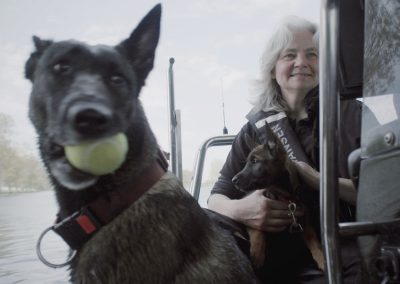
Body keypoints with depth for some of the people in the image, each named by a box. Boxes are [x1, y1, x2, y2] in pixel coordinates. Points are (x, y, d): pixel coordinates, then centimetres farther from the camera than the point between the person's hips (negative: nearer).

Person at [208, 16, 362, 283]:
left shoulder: (352, 113, 3)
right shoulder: (256, 128, 9)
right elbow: (217, 199, 7)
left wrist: (320, 180, -18)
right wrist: (239, 209, -17)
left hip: (353, 262, -3)